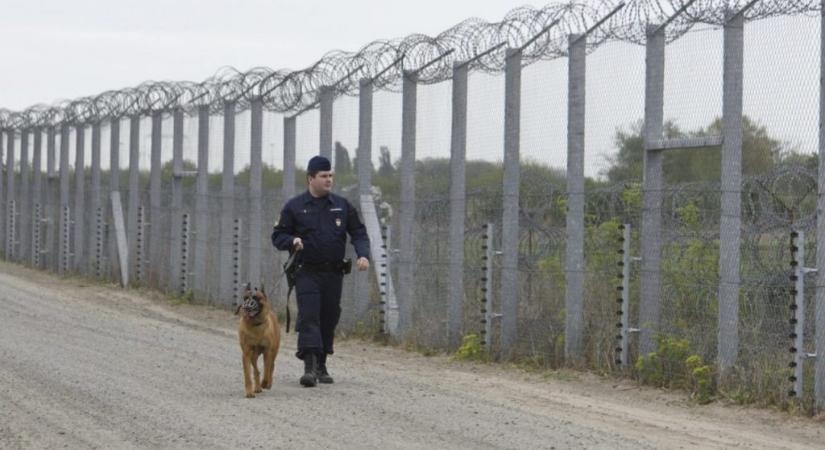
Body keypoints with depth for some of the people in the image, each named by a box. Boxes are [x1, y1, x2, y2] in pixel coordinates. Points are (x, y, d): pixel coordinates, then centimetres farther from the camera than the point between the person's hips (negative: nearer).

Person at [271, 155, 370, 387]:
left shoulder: (342, 205, 9)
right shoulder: (294, 207, 1)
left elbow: (358, 233, 12)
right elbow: (278, 236, 5)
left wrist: (363, 255, -7)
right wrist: (292, 241, -17)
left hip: (334, 273, 3)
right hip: (307, 272, -3)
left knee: (329, 320, 6)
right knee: (309, 317, -15)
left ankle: (321, 366, 19)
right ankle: (310, 366, -21)